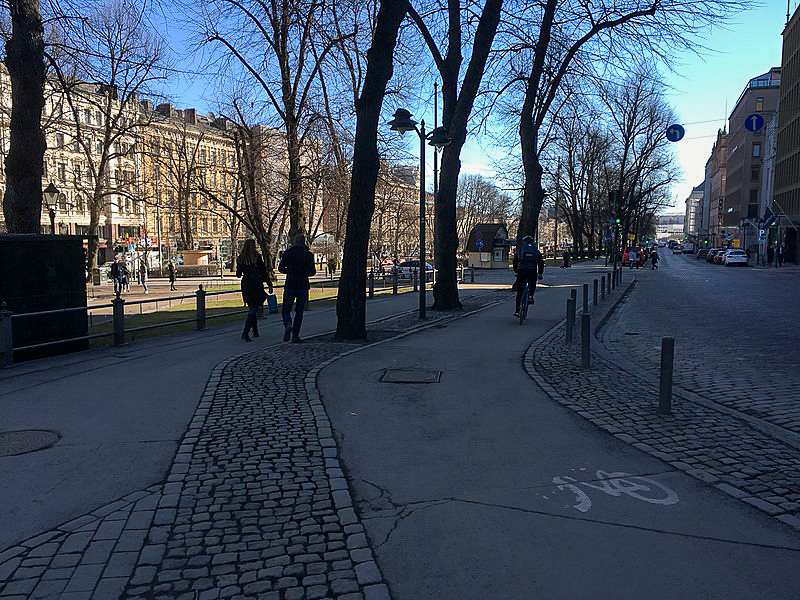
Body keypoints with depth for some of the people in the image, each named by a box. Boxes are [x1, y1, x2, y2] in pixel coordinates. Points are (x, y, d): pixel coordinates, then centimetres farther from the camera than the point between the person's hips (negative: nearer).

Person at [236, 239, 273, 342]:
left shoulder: (240, 258, 4)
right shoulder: (257, 257, -8)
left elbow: (238, 275, 10)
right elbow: (264, 272, -9)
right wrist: (269, 284, -4)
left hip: (246, 286, 5)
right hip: (256, 286, -5)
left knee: (251, 309, 18)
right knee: (253, 310, -3)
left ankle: (255, 331, 26)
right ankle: (245, 333, -14)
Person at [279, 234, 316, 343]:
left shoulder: (288, 252, 1)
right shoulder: (308, 254, 0)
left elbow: (281, 268, 3)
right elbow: (312, 272, -2)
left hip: (290, 285, -1)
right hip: (303, 286, 1)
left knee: (286, 310, 7)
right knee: (299, 311, 10)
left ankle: (288, 325, -23)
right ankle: (295, 334, 6)